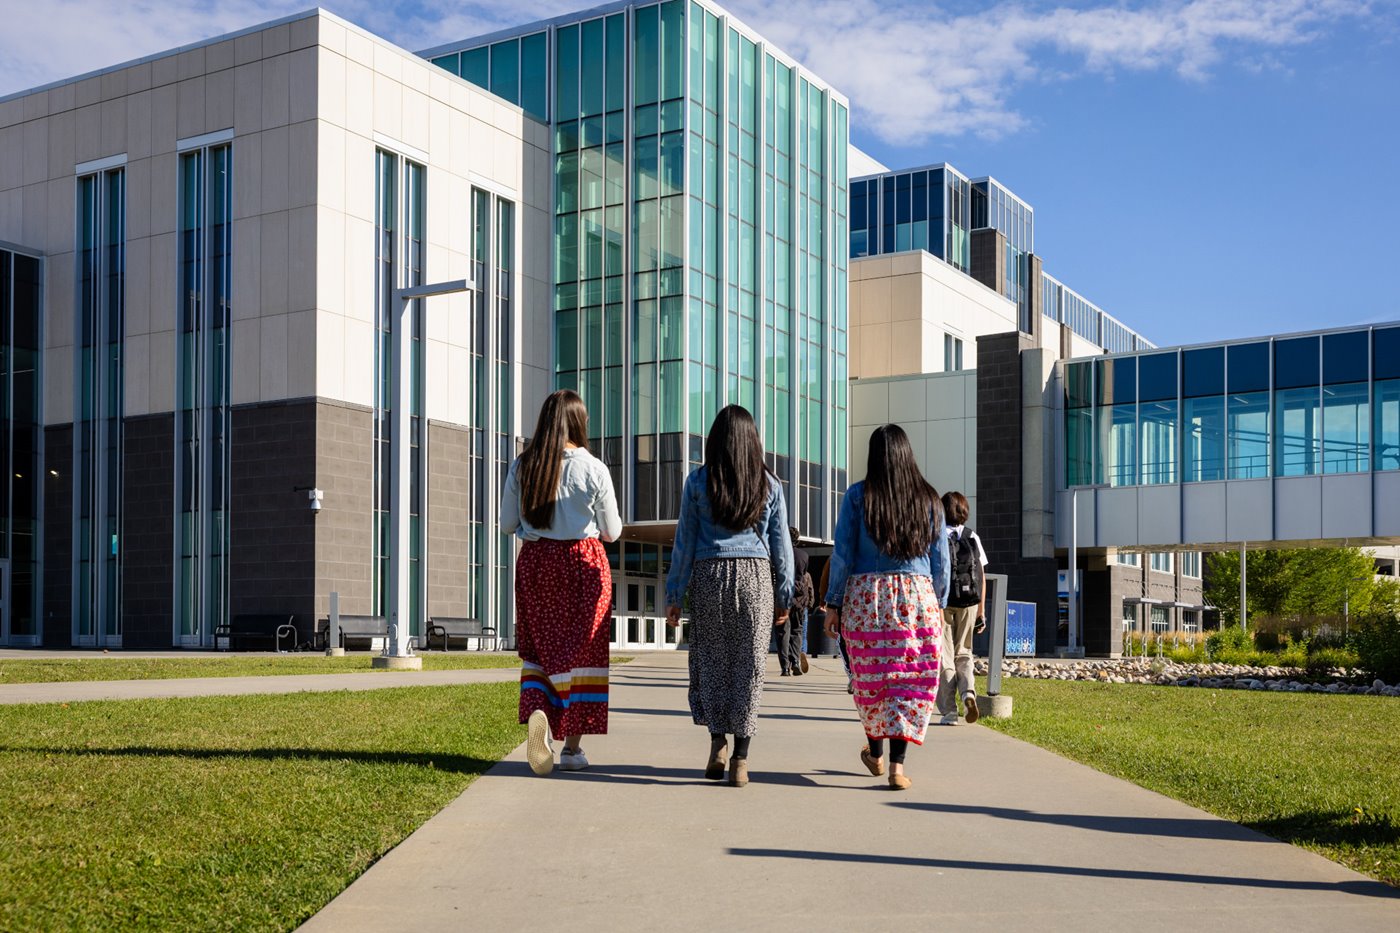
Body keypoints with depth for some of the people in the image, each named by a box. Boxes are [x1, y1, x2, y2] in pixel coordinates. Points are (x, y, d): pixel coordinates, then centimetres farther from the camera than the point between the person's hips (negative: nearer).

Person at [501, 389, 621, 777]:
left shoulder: (521, 467, -1)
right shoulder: (593, 469, -8)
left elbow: (507, 524, 6)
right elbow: (612, 531, -2)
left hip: (535, 561, 2)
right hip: (583, 562, -2)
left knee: (540, 647, 13)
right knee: (582, 651, 6)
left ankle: (536, 712, -14)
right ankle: (572, 747, 9)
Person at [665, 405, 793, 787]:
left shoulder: (698, 481, 1)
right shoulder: (769, 484, 4)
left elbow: (684, 541, 1)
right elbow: (781, 544, 6)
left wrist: (674, 596, 6)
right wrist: (783, 597, 13)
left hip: (709, 575, 0)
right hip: (756, 575, 1)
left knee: (710, 660, 12)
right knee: (749, 664, 3)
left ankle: (717, 740, 0)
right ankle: (740, 756, 2)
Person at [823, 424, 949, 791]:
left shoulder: (858, 496, -1)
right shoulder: (929, 499, 4)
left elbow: (842, 554, -2)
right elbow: (940, 560, 7)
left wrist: (833, 604, 4)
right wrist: (939, 604, 17)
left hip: (866, 596, 0)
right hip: (917, 597, 1)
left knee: (871, 679, 13)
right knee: (910, 680, 3)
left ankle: (875, 753, 28)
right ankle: (897, 763, -6)